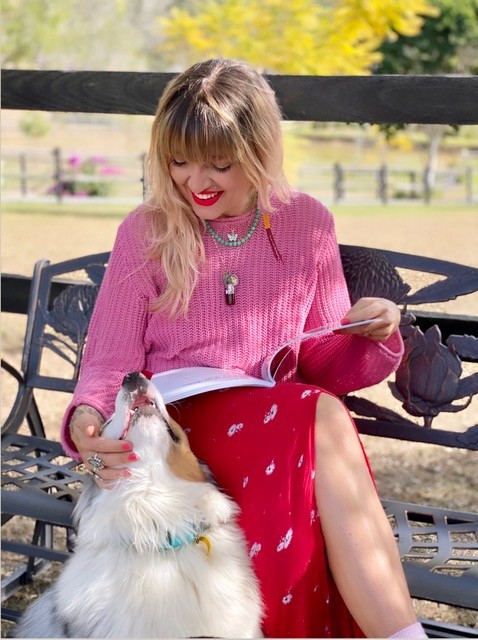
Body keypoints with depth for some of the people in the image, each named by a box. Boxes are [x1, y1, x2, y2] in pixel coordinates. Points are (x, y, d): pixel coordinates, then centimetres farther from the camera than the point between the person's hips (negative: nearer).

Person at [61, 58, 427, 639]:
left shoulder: (307, 224, 11)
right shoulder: (146, 232, 5)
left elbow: (326, 365, 14)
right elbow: (111, 361, 3)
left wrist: (370, 336, -7)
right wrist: (88, 418, -18)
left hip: (286, 430, 2)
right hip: (176, 429, -2)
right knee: (321, 416, -32)